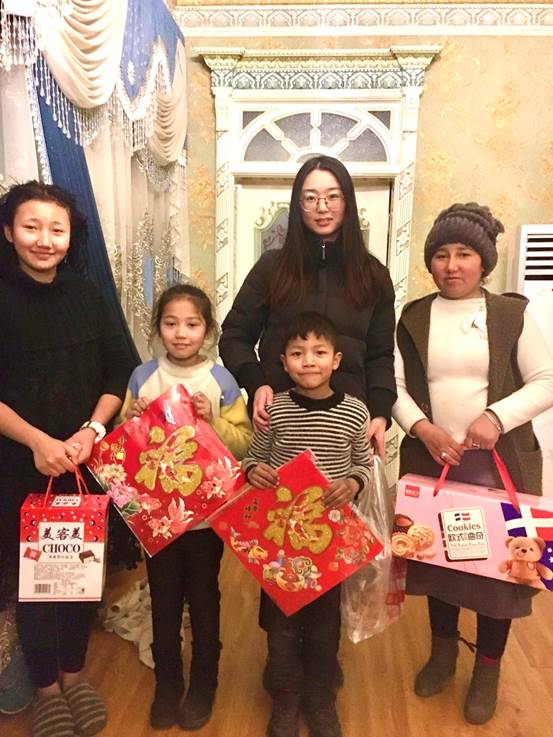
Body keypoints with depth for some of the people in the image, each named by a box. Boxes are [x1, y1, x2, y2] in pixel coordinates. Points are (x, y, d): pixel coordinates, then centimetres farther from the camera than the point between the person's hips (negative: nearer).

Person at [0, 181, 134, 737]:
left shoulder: (87, 296, 5)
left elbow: (118, 372, 2)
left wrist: (92, 431, -12)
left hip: (87, 460, 3)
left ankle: (75, 674, 35)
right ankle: (45, 688, 31)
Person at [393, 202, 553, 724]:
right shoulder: (412, 317, 4)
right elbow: (394, 384, -1)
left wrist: (496, 416, -19)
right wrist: (422, 428, -16)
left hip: (499, 463, -1)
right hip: (430, 460, 2)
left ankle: (487, 671, 31)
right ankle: (443, 651, 40)